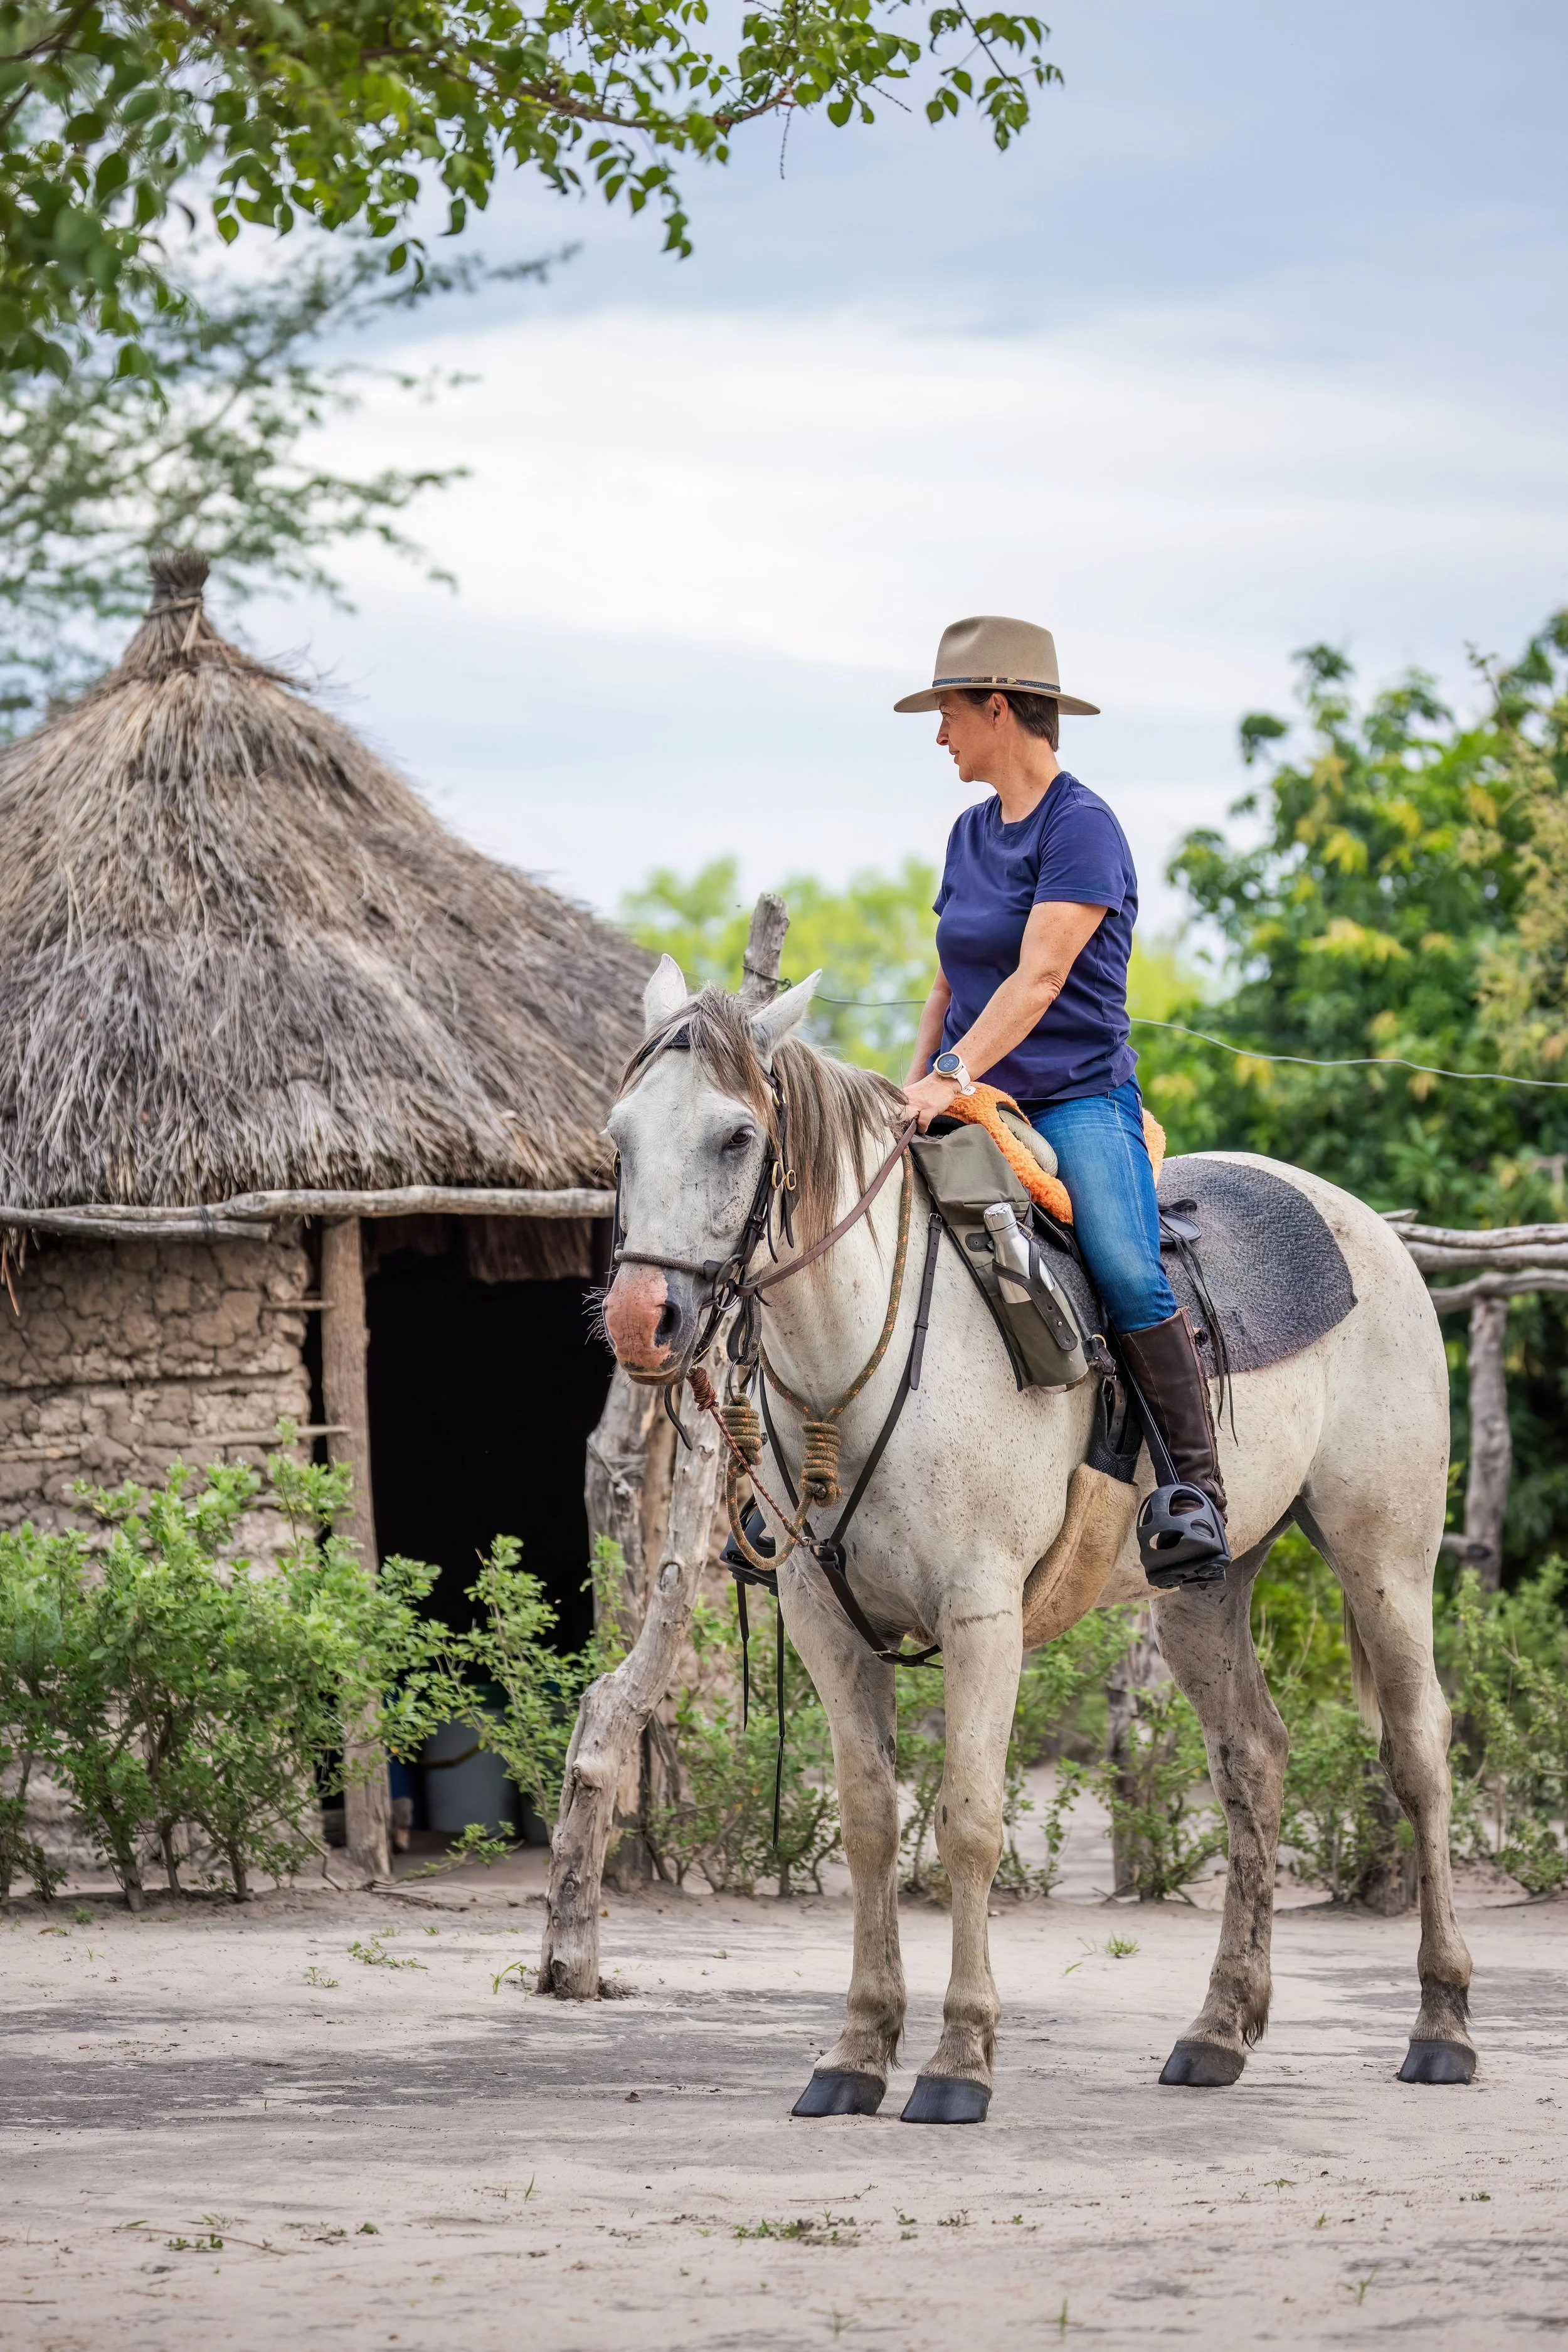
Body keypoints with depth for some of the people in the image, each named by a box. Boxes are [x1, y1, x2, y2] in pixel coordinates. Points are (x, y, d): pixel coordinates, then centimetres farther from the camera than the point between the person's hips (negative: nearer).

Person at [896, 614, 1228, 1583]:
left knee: (1130, 1275, -29)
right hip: (978, 1100, 7)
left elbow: (1039, 976, -19)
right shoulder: (971, 833, 15)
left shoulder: (1082, 827, -9)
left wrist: (959, 1074, -28)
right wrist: (921, 1079, 5)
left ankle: (1198, 1485, -20)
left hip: (1079, 1097, -7)